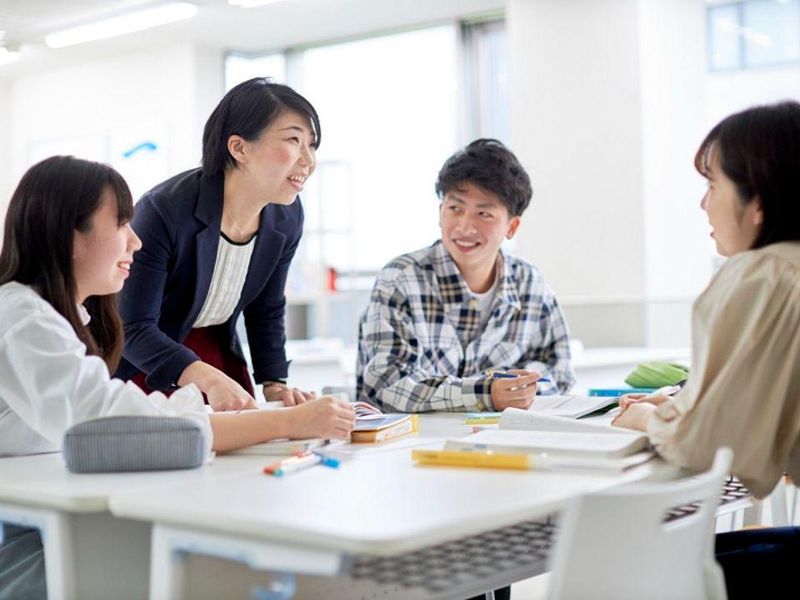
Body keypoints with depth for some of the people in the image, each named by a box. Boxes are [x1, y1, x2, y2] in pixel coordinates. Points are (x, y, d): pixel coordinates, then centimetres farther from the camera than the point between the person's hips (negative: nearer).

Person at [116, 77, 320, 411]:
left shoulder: (286, 217, -10)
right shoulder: (164, 210, -29)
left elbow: (266, 311, 4)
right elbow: (133, 328, -28)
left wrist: (275, 386, -8)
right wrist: (208, 379, -42)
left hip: (219, 354, 5)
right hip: (145, 368, -5)